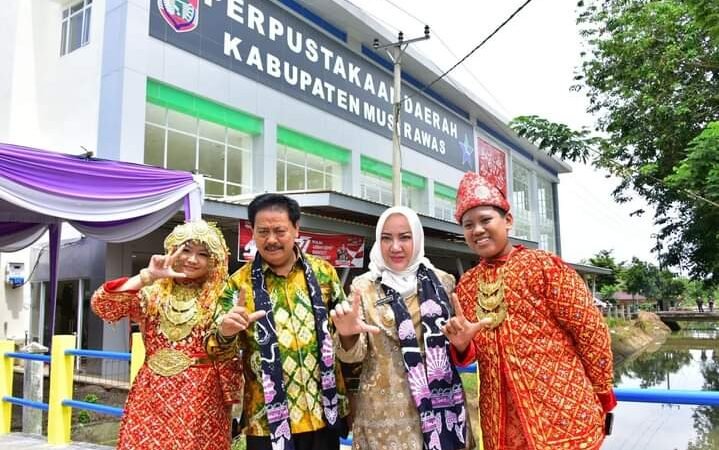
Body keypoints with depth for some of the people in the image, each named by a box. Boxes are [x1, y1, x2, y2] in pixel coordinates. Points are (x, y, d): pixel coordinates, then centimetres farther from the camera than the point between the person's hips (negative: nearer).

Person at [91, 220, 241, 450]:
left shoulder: (220, 298, 2)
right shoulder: (152, 294, 6)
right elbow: (101, 305, -8)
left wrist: (229, 397, -4)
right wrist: (147, 277, -15)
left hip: (201, 398, -1)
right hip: (152, 394, 2)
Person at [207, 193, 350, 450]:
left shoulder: (323, 272, 1)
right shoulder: (239, 284, -4)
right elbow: (219, 351, -7)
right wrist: (226, 334, -28)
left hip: (324, 411, 2)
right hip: (267, 419, -1)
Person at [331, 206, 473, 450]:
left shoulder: (442, 281, 2)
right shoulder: (364, 286, -3)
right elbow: (354, 354, -9)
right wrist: (347, 335, -30)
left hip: (439, 405, 2)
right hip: (384, 410, -1)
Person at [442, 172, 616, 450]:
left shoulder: (544, 266, -10)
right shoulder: (466, 285, 5)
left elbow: (592, 332, -6)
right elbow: (471, 354, 11)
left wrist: (601, 397, 1)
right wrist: (462, 345, -11)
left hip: (563, 416, -5)